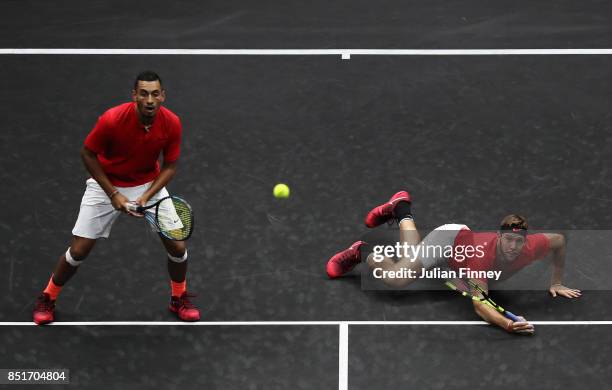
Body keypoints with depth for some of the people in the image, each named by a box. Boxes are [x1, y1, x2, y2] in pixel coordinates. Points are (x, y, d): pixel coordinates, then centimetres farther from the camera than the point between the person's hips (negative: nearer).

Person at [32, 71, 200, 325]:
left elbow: (169, 166, -8)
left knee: (177, 246, -4)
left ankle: (179, 299, 24)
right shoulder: (112, 120, -30)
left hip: (150, 185, 2)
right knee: (79, 250, -4)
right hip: (107, 184, -2)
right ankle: (47, 299, 21)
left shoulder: (172, 124, -21)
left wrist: (147, 196, -22)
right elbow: (88, 154, -16)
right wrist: (113, 194, -19)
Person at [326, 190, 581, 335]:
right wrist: (508, 324, -71)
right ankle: (363, 252, 3)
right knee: (397, 278, -25)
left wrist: (556, 283, -9)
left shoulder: (530, 248, -35)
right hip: (448, 239, -6)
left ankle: (401, 209, 55)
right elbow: (480, 306, -53)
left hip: (465, 236, 6)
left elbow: (559, 240, -13)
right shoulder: (482, 256, -47)